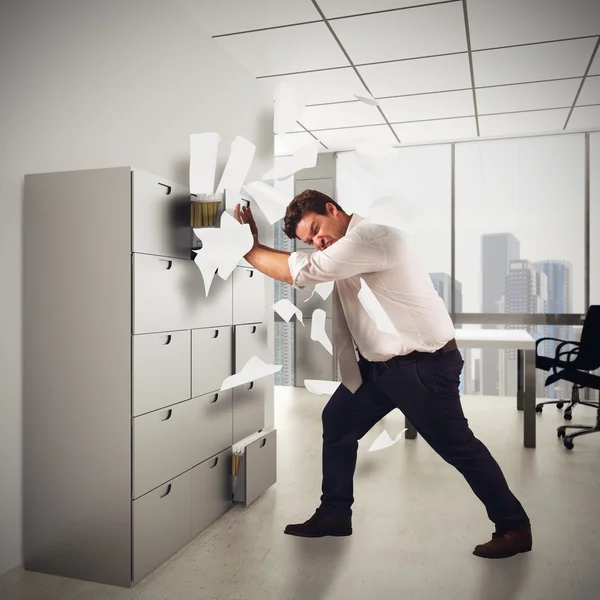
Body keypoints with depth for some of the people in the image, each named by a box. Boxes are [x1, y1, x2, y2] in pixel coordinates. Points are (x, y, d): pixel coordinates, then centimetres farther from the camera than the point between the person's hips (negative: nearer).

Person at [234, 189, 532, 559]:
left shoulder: (369, 236, -20)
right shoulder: (345, 249, 11)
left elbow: (300, 272, -23)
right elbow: (301, 269, 11)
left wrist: (249, 247, -12)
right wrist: (255, 238, 1)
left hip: (423, 364, -9)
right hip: (379, 365, 10)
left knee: (458, 446, 1)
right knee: (337, 422, 11)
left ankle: (515, 528, 20)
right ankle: (334, 514, 26)